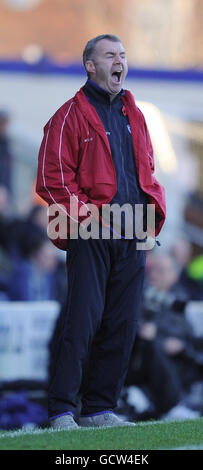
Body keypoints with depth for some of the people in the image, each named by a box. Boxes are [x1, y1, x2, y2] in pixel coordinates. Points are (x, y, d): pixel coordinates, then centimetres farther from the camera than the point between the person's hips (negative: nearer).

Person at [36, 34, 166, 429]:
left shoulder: (133, 115, 19)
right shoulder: (71, 116, -2)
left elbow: (147, 171, 26)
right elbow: (51, 179, -7)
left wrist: (154, 207, 8)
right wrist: (85, 214, -14)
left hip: (132, 237, 6)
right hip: (90, 235, -6)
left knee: (122, 326, 5)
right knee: (82, 321, -11)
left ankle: (99, 408, 13)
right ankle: (61, 412, -7)